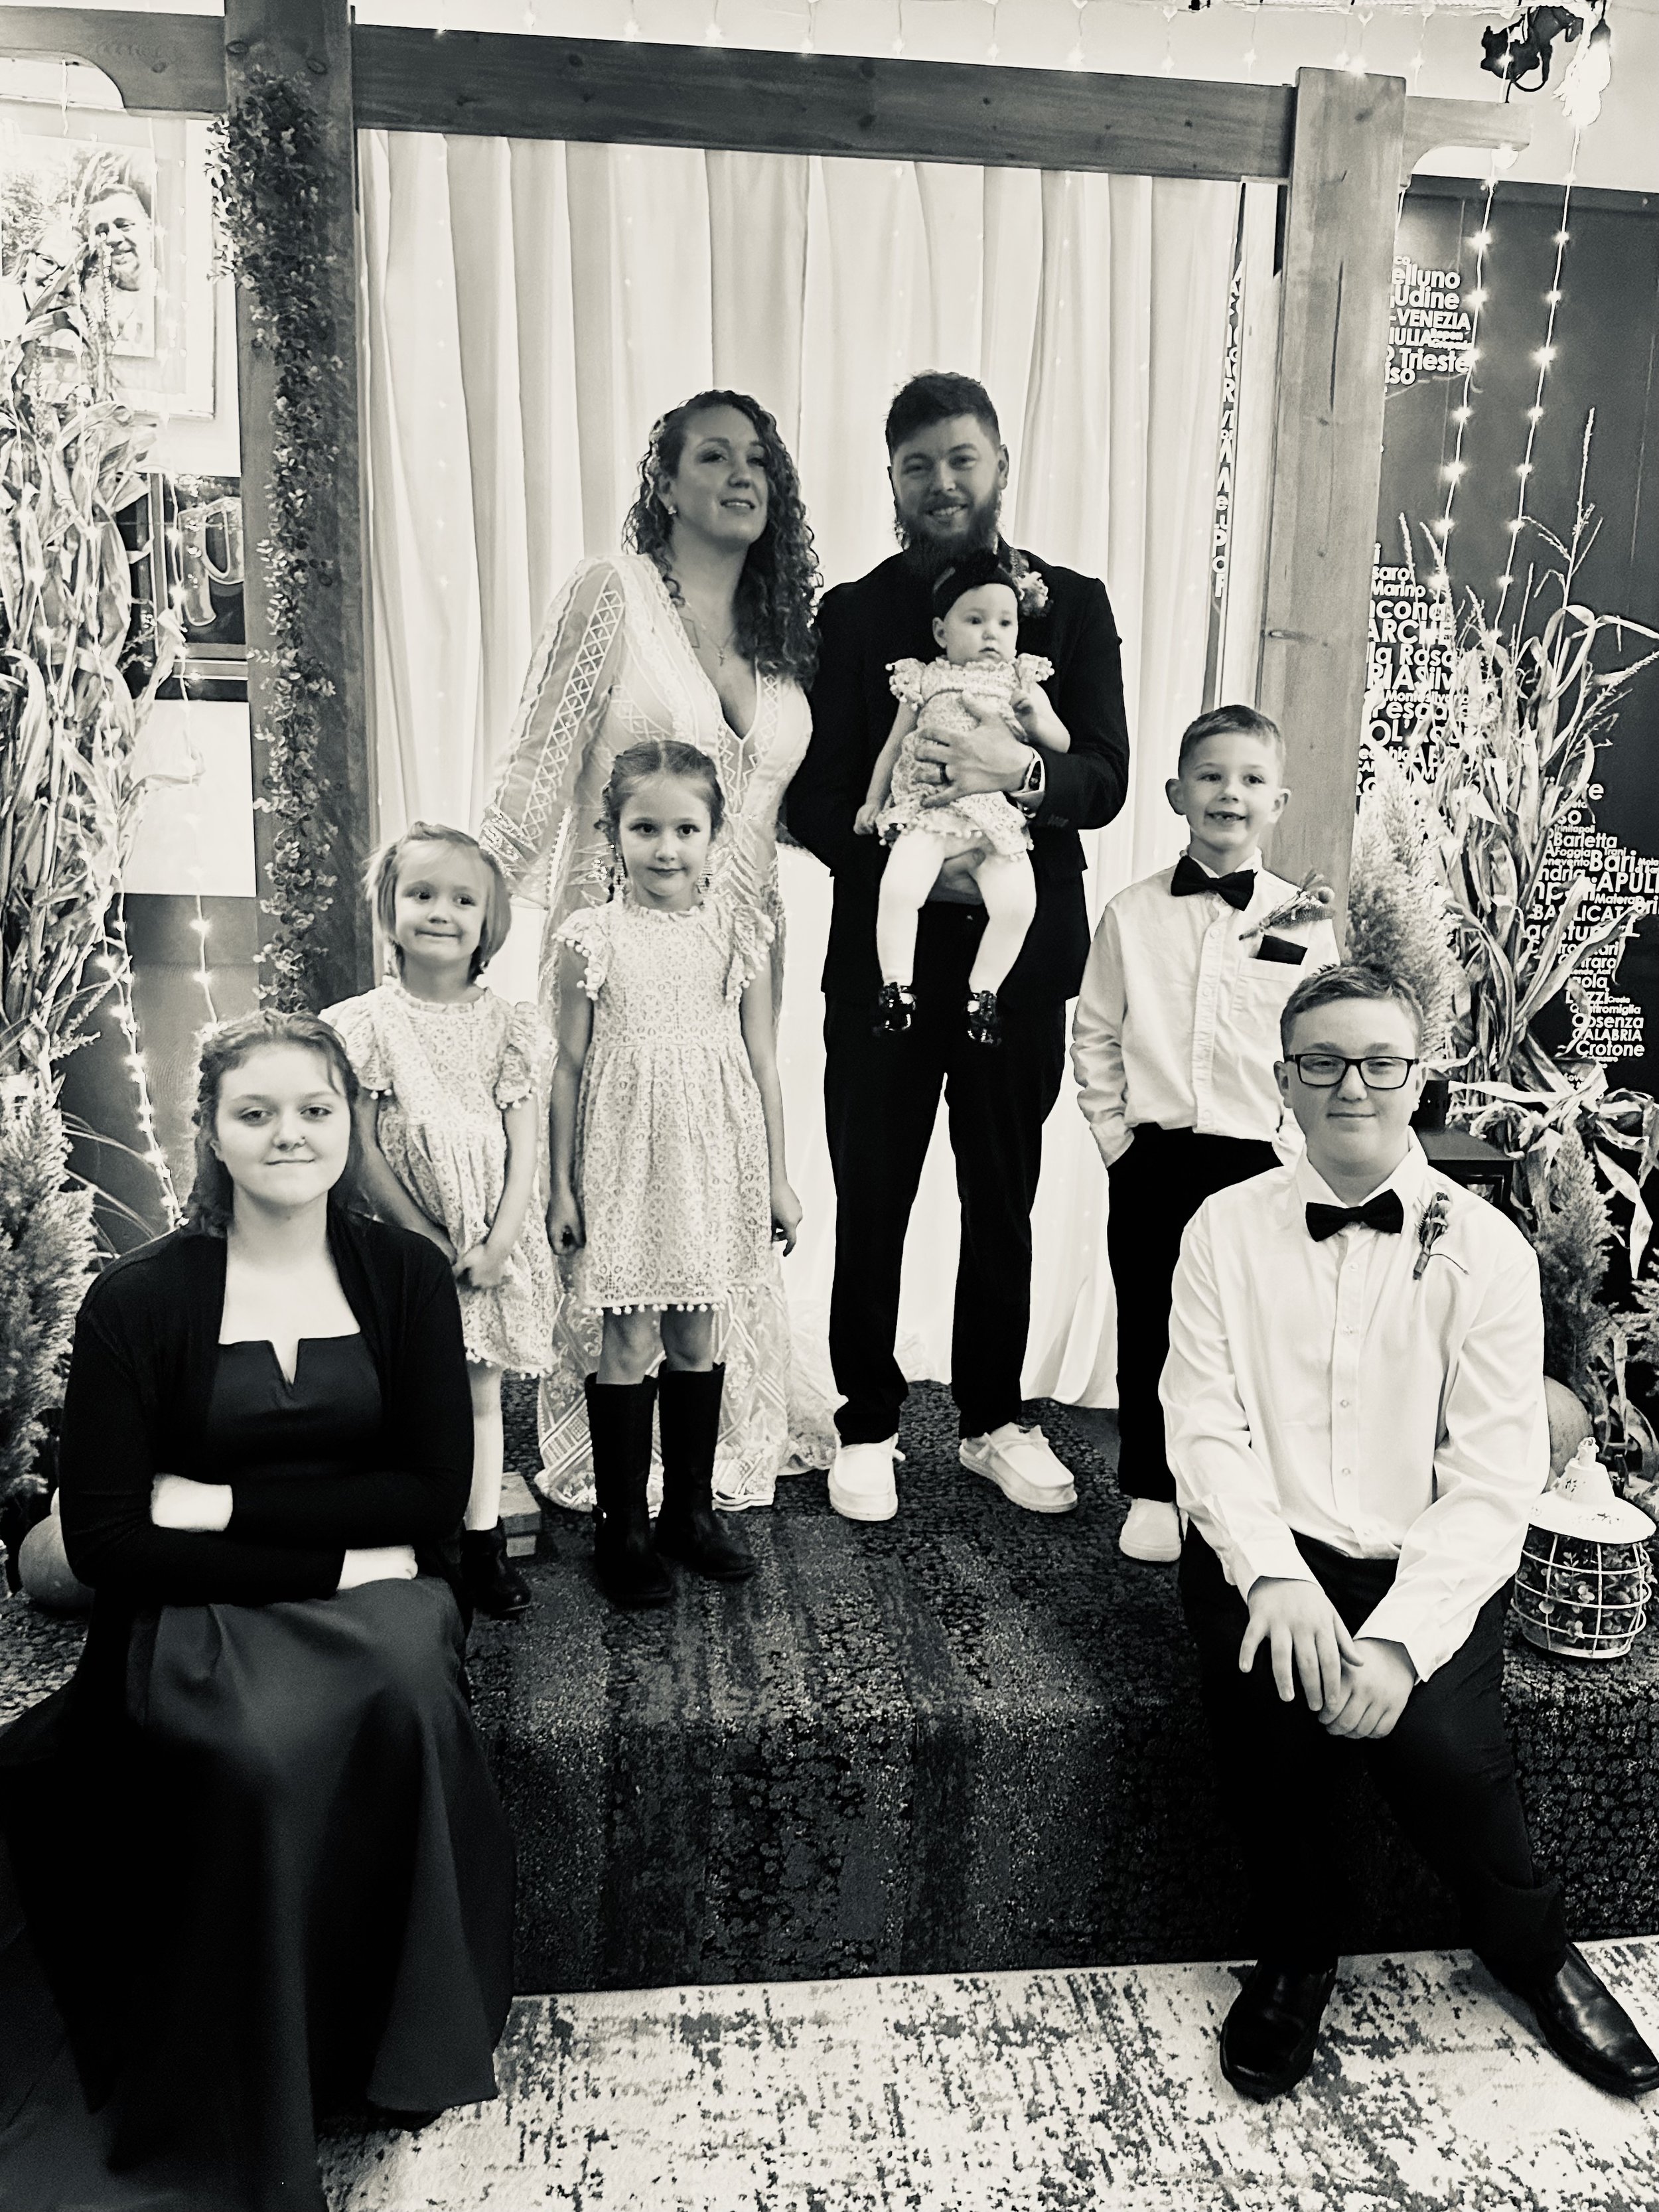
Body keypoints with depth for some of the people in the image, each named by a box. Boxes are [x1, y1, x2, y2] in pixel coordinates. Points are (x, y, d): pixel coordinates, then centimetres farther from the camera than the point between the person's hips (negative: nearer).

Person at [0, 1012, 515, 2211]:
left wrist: (227, 1503, -10)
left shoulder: (406, 1273, 3)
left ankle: (401, 2045, -7)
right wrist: (332, 1559, -13)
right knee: (266, 1746, -32)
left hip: (382, 1600, 2)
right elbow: (105, 1538, -6)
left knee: (402, 1689, -31)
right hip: (198, 1618, -1)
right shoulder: (138, 1300, -3)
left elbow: (434, 1491, -1)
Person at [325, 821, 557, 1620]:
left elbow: (524, 1148, -1)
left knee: (480, 1390, 12)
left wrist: (498, 1243, -12)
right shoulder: (370, 1025, -4)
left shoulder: (507, 1027, 1)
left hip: (492, 1242, 2)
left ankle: (483, 1541, 23)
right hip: (405, 1240, -2)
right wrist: (426, 1237, -12)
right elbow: (363, 1150, -7)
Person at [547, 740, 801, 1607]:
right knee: (628, 1345, 4)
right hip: (626, 1160, -2)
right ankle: (619, 1529, 19)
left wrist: (776, 1177, 6)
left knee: (696, 1339, 13)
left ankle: (690, 1510, 29)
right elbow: (570, 1065, 0)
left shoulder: (739, 930, 0)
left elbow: (760, 1058, 5)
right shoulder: (594, 937, -6)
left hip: (712, 1157, 2)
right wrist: (561, 1183, 0)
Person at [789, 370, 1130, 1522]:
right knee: (871, 1200, 7)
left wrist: (1020, 775, -23)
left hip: (1021, 951, 1)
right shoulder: (854, 613, 5)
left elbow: (1106, 778, -3)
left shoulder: (1072, 604, 6)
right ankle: (867, 1425, 24)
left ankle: (996, 1419, 29)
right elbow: (815, 799, -1)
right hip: (885, 951, -1)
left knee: (1005, 1199, 12)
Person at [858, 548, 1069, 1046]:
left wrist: (1034, 716, -5)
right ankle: (896, 986, -12)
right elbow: (895, 745, 20)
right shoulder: (924, 681, 13)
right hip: (927, 810, -1)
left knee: (1017, 902, -20)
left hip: (998, 818, 1)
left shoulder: (1023, 682, 15)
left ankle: (983, 991, -1)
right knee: (897, 888, -26)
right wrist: (872, 801, 15)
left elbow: (1062, 745, 14)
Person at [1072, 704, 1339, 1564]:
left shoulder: (1304, 922, 1)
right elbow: (1094, 1034, 7)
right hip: (1153, 1160, 1)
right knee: (1149, 1329, 8)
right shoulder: (1131, 915, 2)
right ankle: (1151, 1494, 23)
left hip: (1260, 1161, 0)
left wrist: (1293, 1144, -4)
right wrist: (1114, 1131, 1)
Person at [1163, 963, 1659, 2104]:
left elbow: (1494, 1483, -7)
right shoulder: (1226, 1230, 3)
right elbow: (1206, 1431, -3)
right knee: (1276, 1698, -27)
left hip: (1429, 1567, 0)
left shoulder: (1487, 1250, -1)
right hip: (1268, 1553, 1)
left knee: (1446, 1746, -24)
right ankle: (1298, 1954, 5)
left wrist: (1400, 1637, -20)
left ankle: (1531, 1946, 13)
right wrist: (1277, 1576, -19)